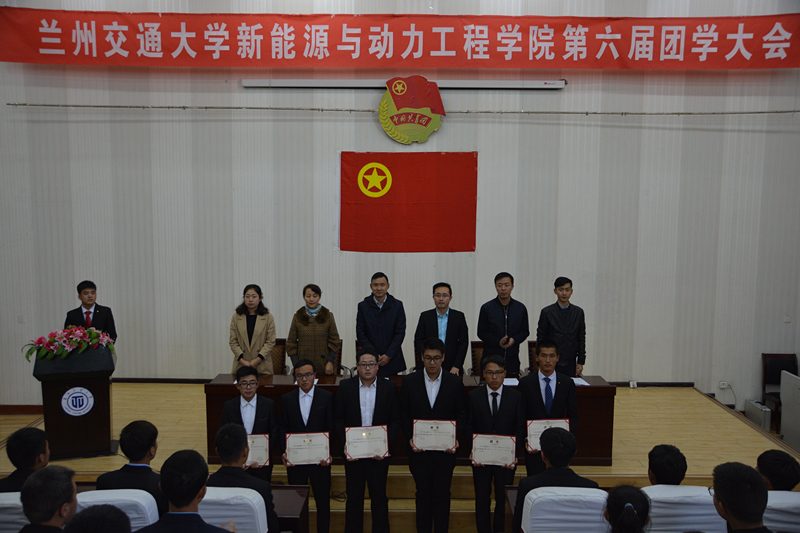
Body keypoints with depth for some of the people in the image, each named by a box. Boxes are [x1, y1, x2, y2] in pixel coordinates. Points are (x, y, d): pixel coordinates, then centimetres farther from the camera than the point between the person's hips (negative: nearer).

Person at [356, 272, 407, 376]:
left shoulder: (397, 305, 1)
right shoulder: (363, 306, 2)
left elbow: (400, 333, -1)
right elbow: (360, 333, 1)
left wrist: (388, 355, -9)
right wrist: (373, 354, -8)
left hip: (392, 359, 0)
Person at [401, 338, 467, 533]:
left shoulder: (455, 382, -2)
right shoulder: (409, 381, -3)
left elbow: (461, 414, 2)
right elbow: (404, 414, 1)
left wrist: (456, 438, -11)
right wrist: (410, 438, -11)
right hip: (419, 449, 0)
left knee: (442, 495, 8)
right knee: (423, 494, 11)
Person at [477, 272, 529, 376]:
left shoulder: (521, 308, 7)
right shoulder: (486, 308, 1)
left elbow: (525, 331, 11)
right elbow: (481, 332, 1)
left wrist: (514, 340, -10)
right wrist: (498, 342, -14)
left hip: (512, 358, 2)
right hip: (491, 356, -2)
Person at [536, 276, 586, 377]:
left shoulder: (578, 312, 6)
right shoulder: (547, 312, -2)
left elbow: (581, 338, 10)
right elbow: (540, 338, 0)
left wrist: (581, 362, 5)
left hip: (570, 364, 2)